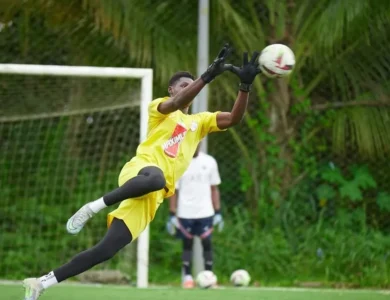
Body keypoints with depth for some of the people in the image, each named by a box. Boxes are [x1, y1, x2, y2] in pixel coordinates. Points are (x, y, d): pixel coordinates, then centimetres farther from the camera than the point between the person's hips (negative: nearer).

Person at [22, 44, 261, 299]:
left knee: (106, 250, -7)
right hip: (141, 169, -5)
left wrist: (246, 85, 0)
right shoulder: (160, 108, 13)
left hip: (154, 198, 5)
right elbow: (178, 103, -11)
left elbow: (234, 118, 14)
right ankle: (94, 207, -29)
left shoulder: (199, 121, 28)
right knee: (155, 178, -46)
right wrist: (209, 76, -23)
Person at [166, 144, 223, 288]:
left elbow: (214, 189, 7)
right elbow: (174, 190, 0)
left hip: (205, 212, 1)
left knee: (207, 243, -3)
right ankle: (187, 277, 11)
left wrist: (218, 213, 3)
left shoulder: (209, 162, 3)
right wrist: (172, 215, -4)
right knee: (187, 244, 4)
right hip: (185, 213, -1)